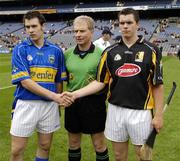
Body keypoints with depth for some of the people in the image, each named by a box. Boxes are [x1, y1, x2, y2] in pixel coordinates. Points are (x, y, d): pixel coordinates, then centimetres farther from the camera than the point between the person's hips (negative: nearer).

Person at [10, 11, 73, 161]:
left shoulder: (56, 51, 3)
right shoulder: (20, 50, -4)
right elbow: (25, 82, -14)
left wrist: (59, 101, 12)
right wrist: (53, 96, -20)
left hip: (49, 105, 2)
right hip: (26, 104, -2)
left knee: (45, 146, 14)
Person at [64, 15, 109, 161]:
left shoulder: (101, 54, -9)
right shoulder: (68, 54, 3)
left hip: (94, 101, -4)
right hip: (72, 101, 4)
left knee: (99, 144, 9)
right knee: (73, 143, 17)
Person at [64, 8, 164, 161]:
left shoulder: (151, 50, -3)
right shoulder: (110, 51, 3)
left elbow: (157, 85, -2)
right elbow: (100, 82, 3)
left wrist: (158, 115, -6)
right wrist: (75, 94, -8)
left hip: (140, 112, -2)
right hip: (115, 110, 3)